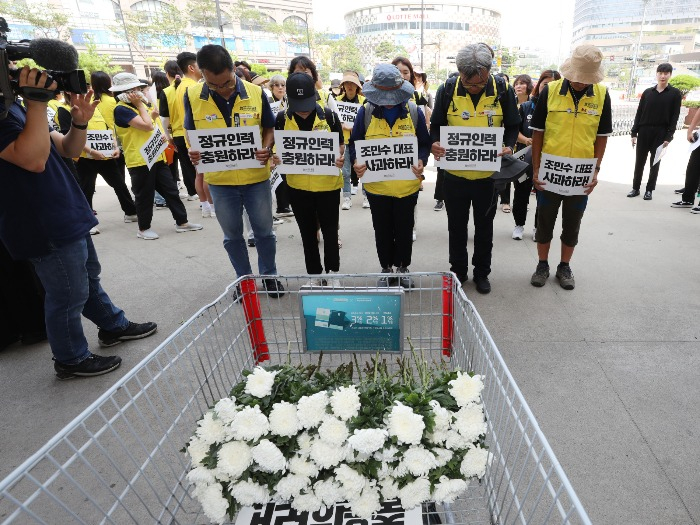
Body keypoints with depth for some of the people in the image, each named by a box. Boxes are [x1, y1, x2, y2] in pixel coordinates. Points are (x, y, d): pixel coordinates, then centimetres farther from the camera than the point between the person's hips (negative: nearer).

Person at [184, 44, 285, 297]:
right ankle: (244, 279, 32)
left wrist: (267, 148, -17)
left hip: (256, 176, -1)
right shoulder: (192, 96, -6)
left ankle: (269, 275, 32)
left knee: (264, 231, 12)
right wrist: (193, 152, -17)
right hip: (219, 180, 1)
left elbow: (268, 127, 3)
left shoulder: (255, 93, -8)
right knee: (232, 235, 13)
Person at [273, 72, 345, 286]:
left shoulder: (329, 116, -9)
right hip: (298, 186, 2)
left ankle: (333, 271, 30)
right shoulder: (282, 118, -4)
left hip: (328, 184, -2)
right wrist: (276, 158, -17)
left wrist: (340, 158, -21)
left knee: (330, 230, 10)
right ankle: (314, 274, 31)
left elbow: (340, 145, 1)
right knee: (307, 232, 14)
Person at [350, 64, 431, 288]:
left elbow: (425, 143, 3)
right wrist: (356, 161, -19)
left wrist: (421, 161, -18)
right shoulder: (365, 112, -4)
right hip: (376, 185, 0)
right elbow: (355, 142, 1)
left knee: (404, 229, 13)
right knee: (382, 230, 12)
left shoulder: (414, 112, -2)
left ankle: (403, 268, 32)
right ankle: (386, 268, 31)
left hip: (407, 185, 0)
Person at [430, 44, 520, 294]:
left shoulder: (503, 90, -6)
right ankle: (458, 271, 30)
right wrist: (436, 144, -20)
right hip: (455, 173, 0)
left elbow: (512, 126, 4)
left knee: (484, 226, 13)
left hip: (488, 173, 0)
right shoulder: (447, 90, -8)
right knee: (456, 226, 12)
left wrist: (508, 146, -16)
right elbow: (436, 125, 1)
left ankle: (482, 272, 31)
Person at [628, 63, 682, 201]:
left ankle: (649, 190, 11)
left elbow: (675, 117, -2)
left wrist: (669, 136, -11)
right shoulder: (647, 92, 7)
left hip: (661, 133, -2)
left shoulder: (675, 94, 1)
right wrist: (634, 132, 1)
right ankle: (635, 188, 14)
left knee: (655, 162, 4)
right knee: (639, 161, 4)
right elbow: (639, 113, 8)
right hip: (644, 131, 2)